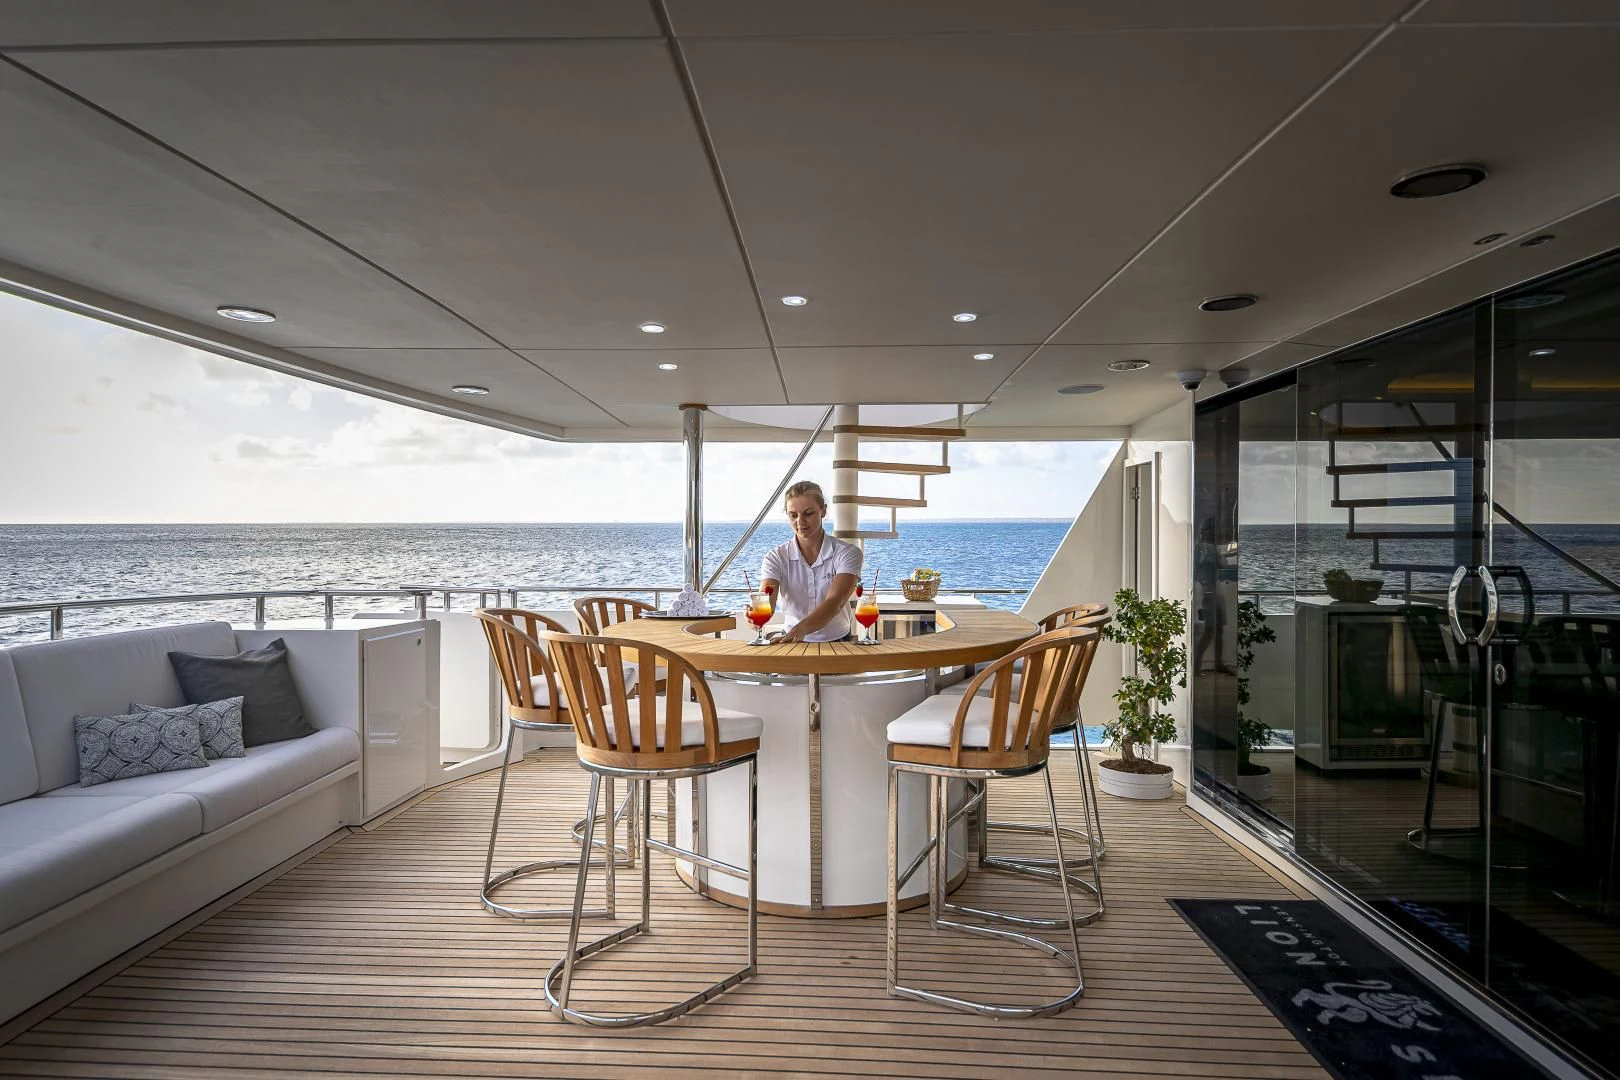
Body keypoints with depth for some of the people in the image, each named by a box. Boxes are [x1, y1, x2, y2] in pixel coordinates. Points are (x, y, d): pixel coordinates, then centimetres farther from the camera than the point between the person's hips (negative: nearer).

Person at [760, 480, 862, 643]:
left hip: (837, 641, 0)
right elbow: (767, 603, -17)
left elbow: (835, 602, -22)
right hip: (791, 644, 0)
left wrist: (800, 630, -40)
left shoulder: (848, 553, -7)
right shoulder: (776, 557, -1)